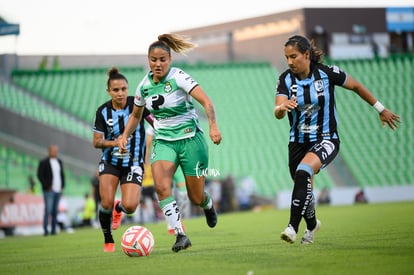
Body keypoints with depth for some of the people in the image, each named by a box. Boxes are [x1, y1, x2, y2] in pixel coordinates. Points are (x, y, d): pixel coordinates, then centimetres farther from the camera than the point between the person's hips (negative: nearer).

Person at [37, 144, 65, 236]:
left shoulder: (59, 162, 15)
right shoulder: (44, 162, -3)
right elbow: (40, 175, -6)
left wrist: (62, 186, 10)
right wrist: (47, 186, -11)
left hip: (58, 190, 6)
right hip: (49, 190, -6)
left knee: (55, 211, 6)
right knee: (48, 210, -12)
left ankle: (53, 230, 8)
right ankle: (45, 230, -12)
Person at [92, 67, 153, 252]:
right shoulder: (103, 111, -5)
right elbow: (97, 141, -3)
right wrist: (114, 142, -22)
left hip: (133, 163, -1)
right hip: (110, 162, 1)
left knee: (130, 206, -17)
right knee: (106, 203, -14)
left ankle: (118, 208, 23)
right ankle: (108, 241, 13)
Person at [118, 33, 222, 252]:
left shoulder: (179, 77, -14)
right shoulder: (144, 85, 2)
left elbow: (206, 102, -23)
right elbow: (136, 115, 19)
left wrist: (213, 126, -38)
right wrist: (125, 136, 5)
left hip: (190, 139, -3)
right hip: (163, 142, 4)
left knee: (196, 198, 3)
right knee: (161, 186, -25)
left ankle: (208, 204, 42)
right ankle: (181, 235, -21)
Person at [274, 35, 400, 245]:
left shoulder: (326, 72, -12)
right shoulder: (285, 79, -7)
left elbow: (356, 86, 3)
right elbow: (277, 113, -19)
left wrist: (381, 110, 10)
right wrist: (283, 107, -44)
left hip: (326, 140, -4)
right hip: (298, 142, 4)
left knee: (303, 172, -31)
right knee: (304, 189, 13)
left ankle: (293, 227, -33)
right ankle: (312, 224, 45)